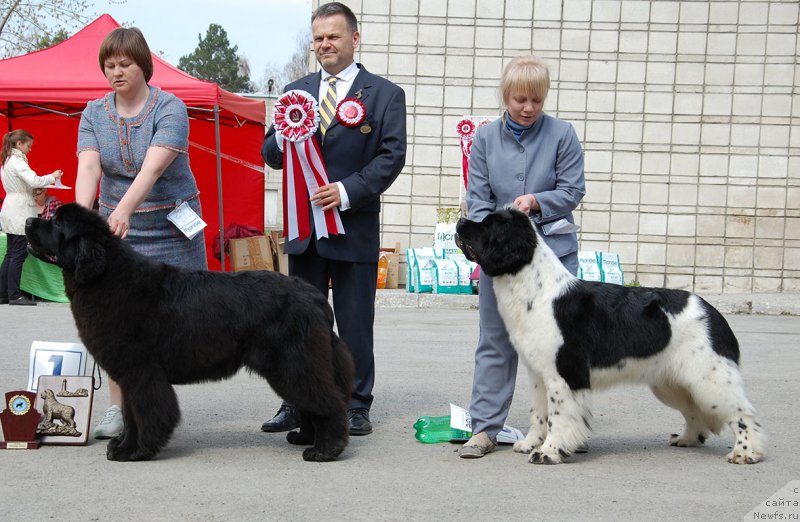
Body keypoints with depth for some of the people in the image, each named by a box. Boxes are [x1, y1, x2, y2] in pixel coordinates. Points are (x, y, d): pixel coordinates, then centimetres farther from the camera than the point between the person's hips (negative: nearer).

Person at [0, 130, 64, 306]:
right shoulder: (17, 161, -14)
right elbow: (34, 181, -25)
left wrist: (47, 181, 13)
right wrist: (52, 177, -11)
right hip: (20, 212, -9)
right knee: (18, 254, -6)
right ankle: (14, 295, -6)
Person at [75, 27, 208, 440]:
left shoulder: (170, 109, -11)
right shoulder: (94, 114, 3)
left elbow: (152, 167, -26)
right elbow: (88, 166, -12)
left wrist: (124, 209, -42)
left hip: (169, 229, -3)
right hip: (114, 225, 3)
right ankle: (117, 409, 6)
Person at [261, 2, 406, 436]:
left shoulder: (384, 94, 1)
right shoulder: (296, 92, 12)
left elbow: (392, 156, -7)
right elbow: (271, 156, 10)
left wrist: (348, 190, -19)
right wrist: (283, 136, -13)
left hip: (354, 228, -4)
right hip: (303, 227, 4)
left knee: (355, 325, 5)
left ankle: (357, 406, 15)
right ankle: (296, 404, 17)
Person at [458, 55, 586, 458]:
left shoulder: (562, 135, 0)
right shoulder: (485, 138, 6)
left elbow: (572, 192, 0)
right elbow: (477, 198, 4)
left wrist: (535, 201, -16)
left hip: (553, 251, -2)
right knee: (494, 343, 4)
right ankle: (485, 428, 7)